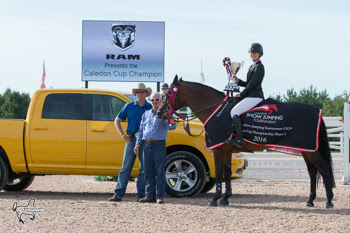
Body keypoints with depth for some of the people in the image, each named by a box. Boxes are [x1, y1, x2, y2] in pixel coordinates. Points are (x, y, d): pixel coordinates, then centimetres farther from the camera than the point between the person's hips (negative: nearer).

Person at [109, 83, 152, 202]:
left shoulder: (151, 108, 5)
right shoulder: (129, 106, 7)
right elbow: (117, 121, 13)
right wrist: (123, 135, 1)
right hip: (131, 139, 0)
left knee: (144, 169, 2)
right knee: (126, 167, -2)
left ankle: (140, 194, 9)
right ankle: (118, 194, -4)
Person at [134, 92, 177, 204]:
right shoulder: (146, 114, 16)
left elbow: (170, 126, -19)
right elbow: (141, 130, 21)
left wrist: (172, 124, -43)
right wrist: (137, 144, 13)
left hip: (159, 145, -6)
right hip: (147, 145, 6)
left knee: (160, 172, -4)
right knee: (148, 172, 8)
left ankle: (160, 196, -3)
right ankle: (150, 195, 13)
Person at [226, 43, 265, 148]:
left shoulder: (259, 67, -11)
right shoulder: (253, 66, 20)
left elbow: (252, 83, -16)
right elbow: (248, 83, 22)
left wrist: (241, 94, -10)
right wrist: (238, 81, 5)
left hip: (255, 96, -11)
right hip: (251, 96, 11)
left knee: (234, 112, -19)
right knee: (234, 110, 17)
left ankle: (239, 139, -23)